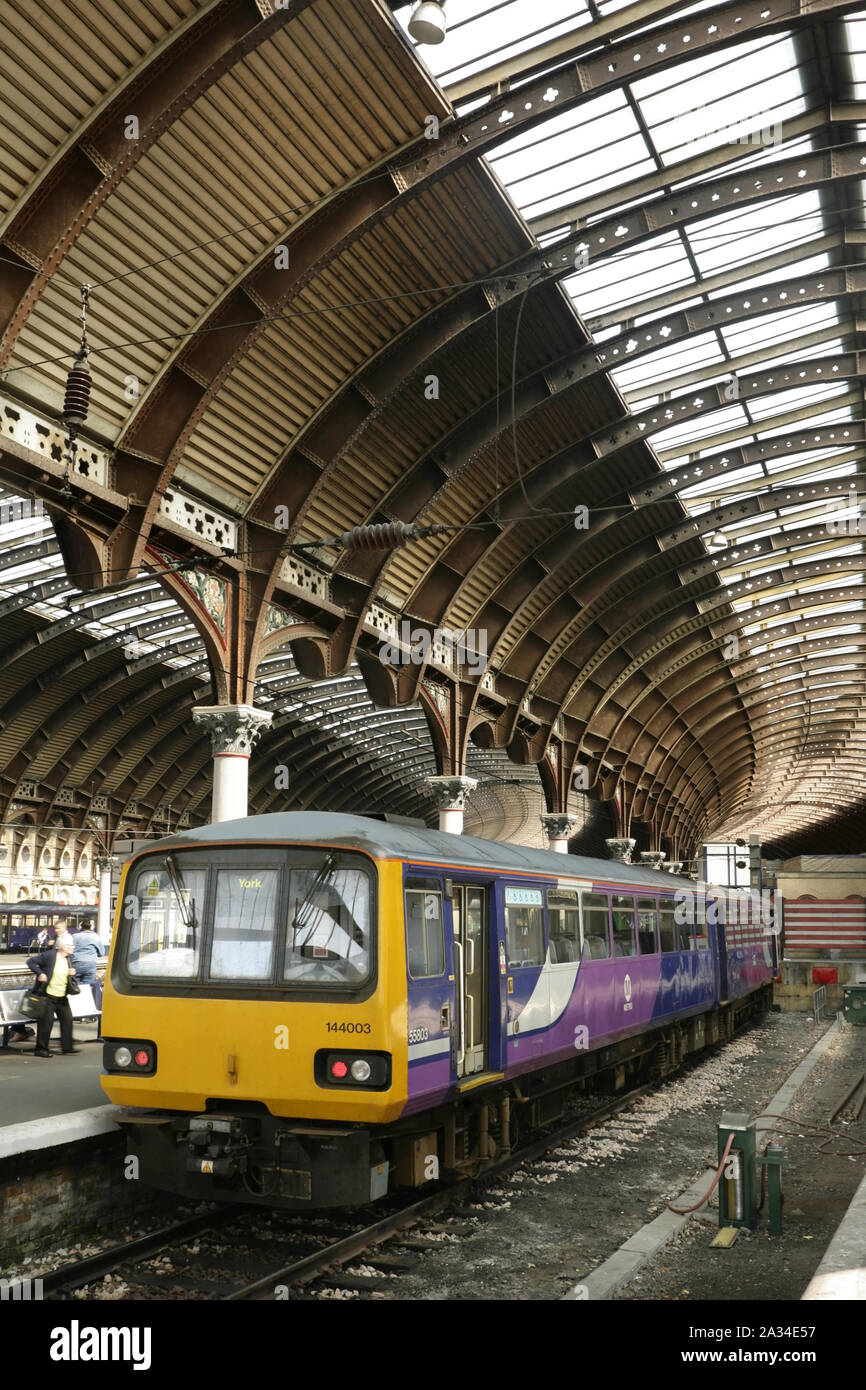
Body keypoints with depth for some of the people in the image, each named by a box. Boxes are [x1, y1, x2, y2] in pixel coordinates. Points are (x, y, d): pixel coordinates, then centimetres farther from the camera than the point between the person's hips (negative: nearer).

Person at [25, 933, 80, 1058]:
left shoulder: (67, 959, 6)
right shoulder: (49, 955, -15)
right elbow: (31, 962, -12)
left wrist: (72, 970, 2)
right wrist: (40, 973, -22)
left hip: (62, 997, 7)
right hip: (48, 996, -7)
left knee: (67, 1019, 9)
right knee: (47, 1021, -3)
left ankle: (67, 1046, 20)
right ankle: (40, 1049, 8)